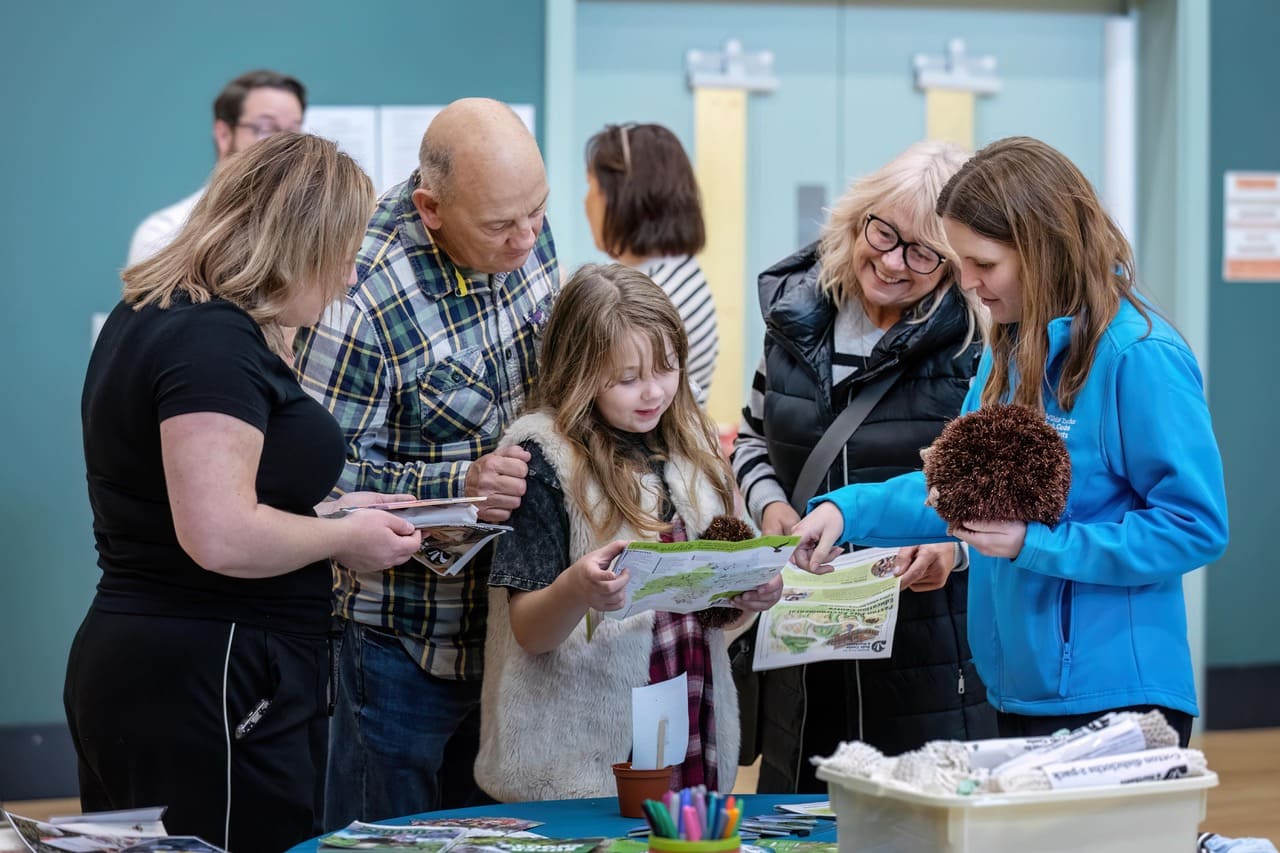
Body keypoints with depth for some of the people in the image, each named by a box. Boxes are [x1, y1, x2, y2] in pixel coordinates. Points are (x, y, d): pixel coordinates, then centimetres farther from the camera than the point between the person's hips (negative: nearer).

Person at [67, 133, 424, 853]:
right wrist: (343, 537, -10)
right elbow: (219, 537, -26)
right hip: (208, 683, -11)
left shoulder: (151, 317, 15)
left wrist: (321, 509, 19)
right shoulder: (214, 342, -18)